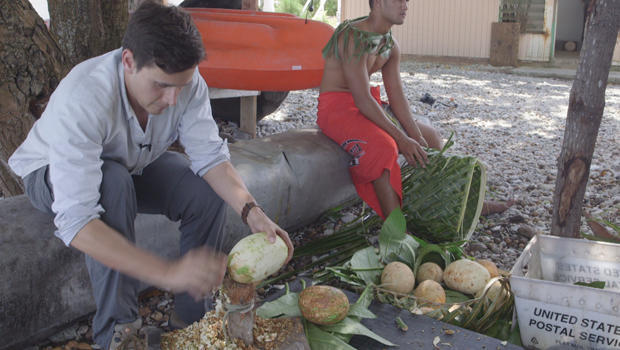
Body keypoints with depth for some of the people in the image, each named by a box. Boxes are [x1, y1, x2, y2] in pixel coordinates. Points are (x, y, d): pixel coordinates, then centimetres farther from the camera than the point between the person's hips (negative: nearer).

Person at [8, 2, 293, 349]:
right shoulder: (82, 99, -41)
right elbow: (75, 221, -46)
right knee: (115, 183, -37)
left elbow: (210, 156, -21)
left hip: (132, 165, 5)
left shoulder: (187, 80, -26)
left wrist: (252, 211, -39)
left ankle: (197, 317, 0)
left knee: (208, 191, -18)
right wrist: (169, 272, -54)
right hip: (53, 175, -4)